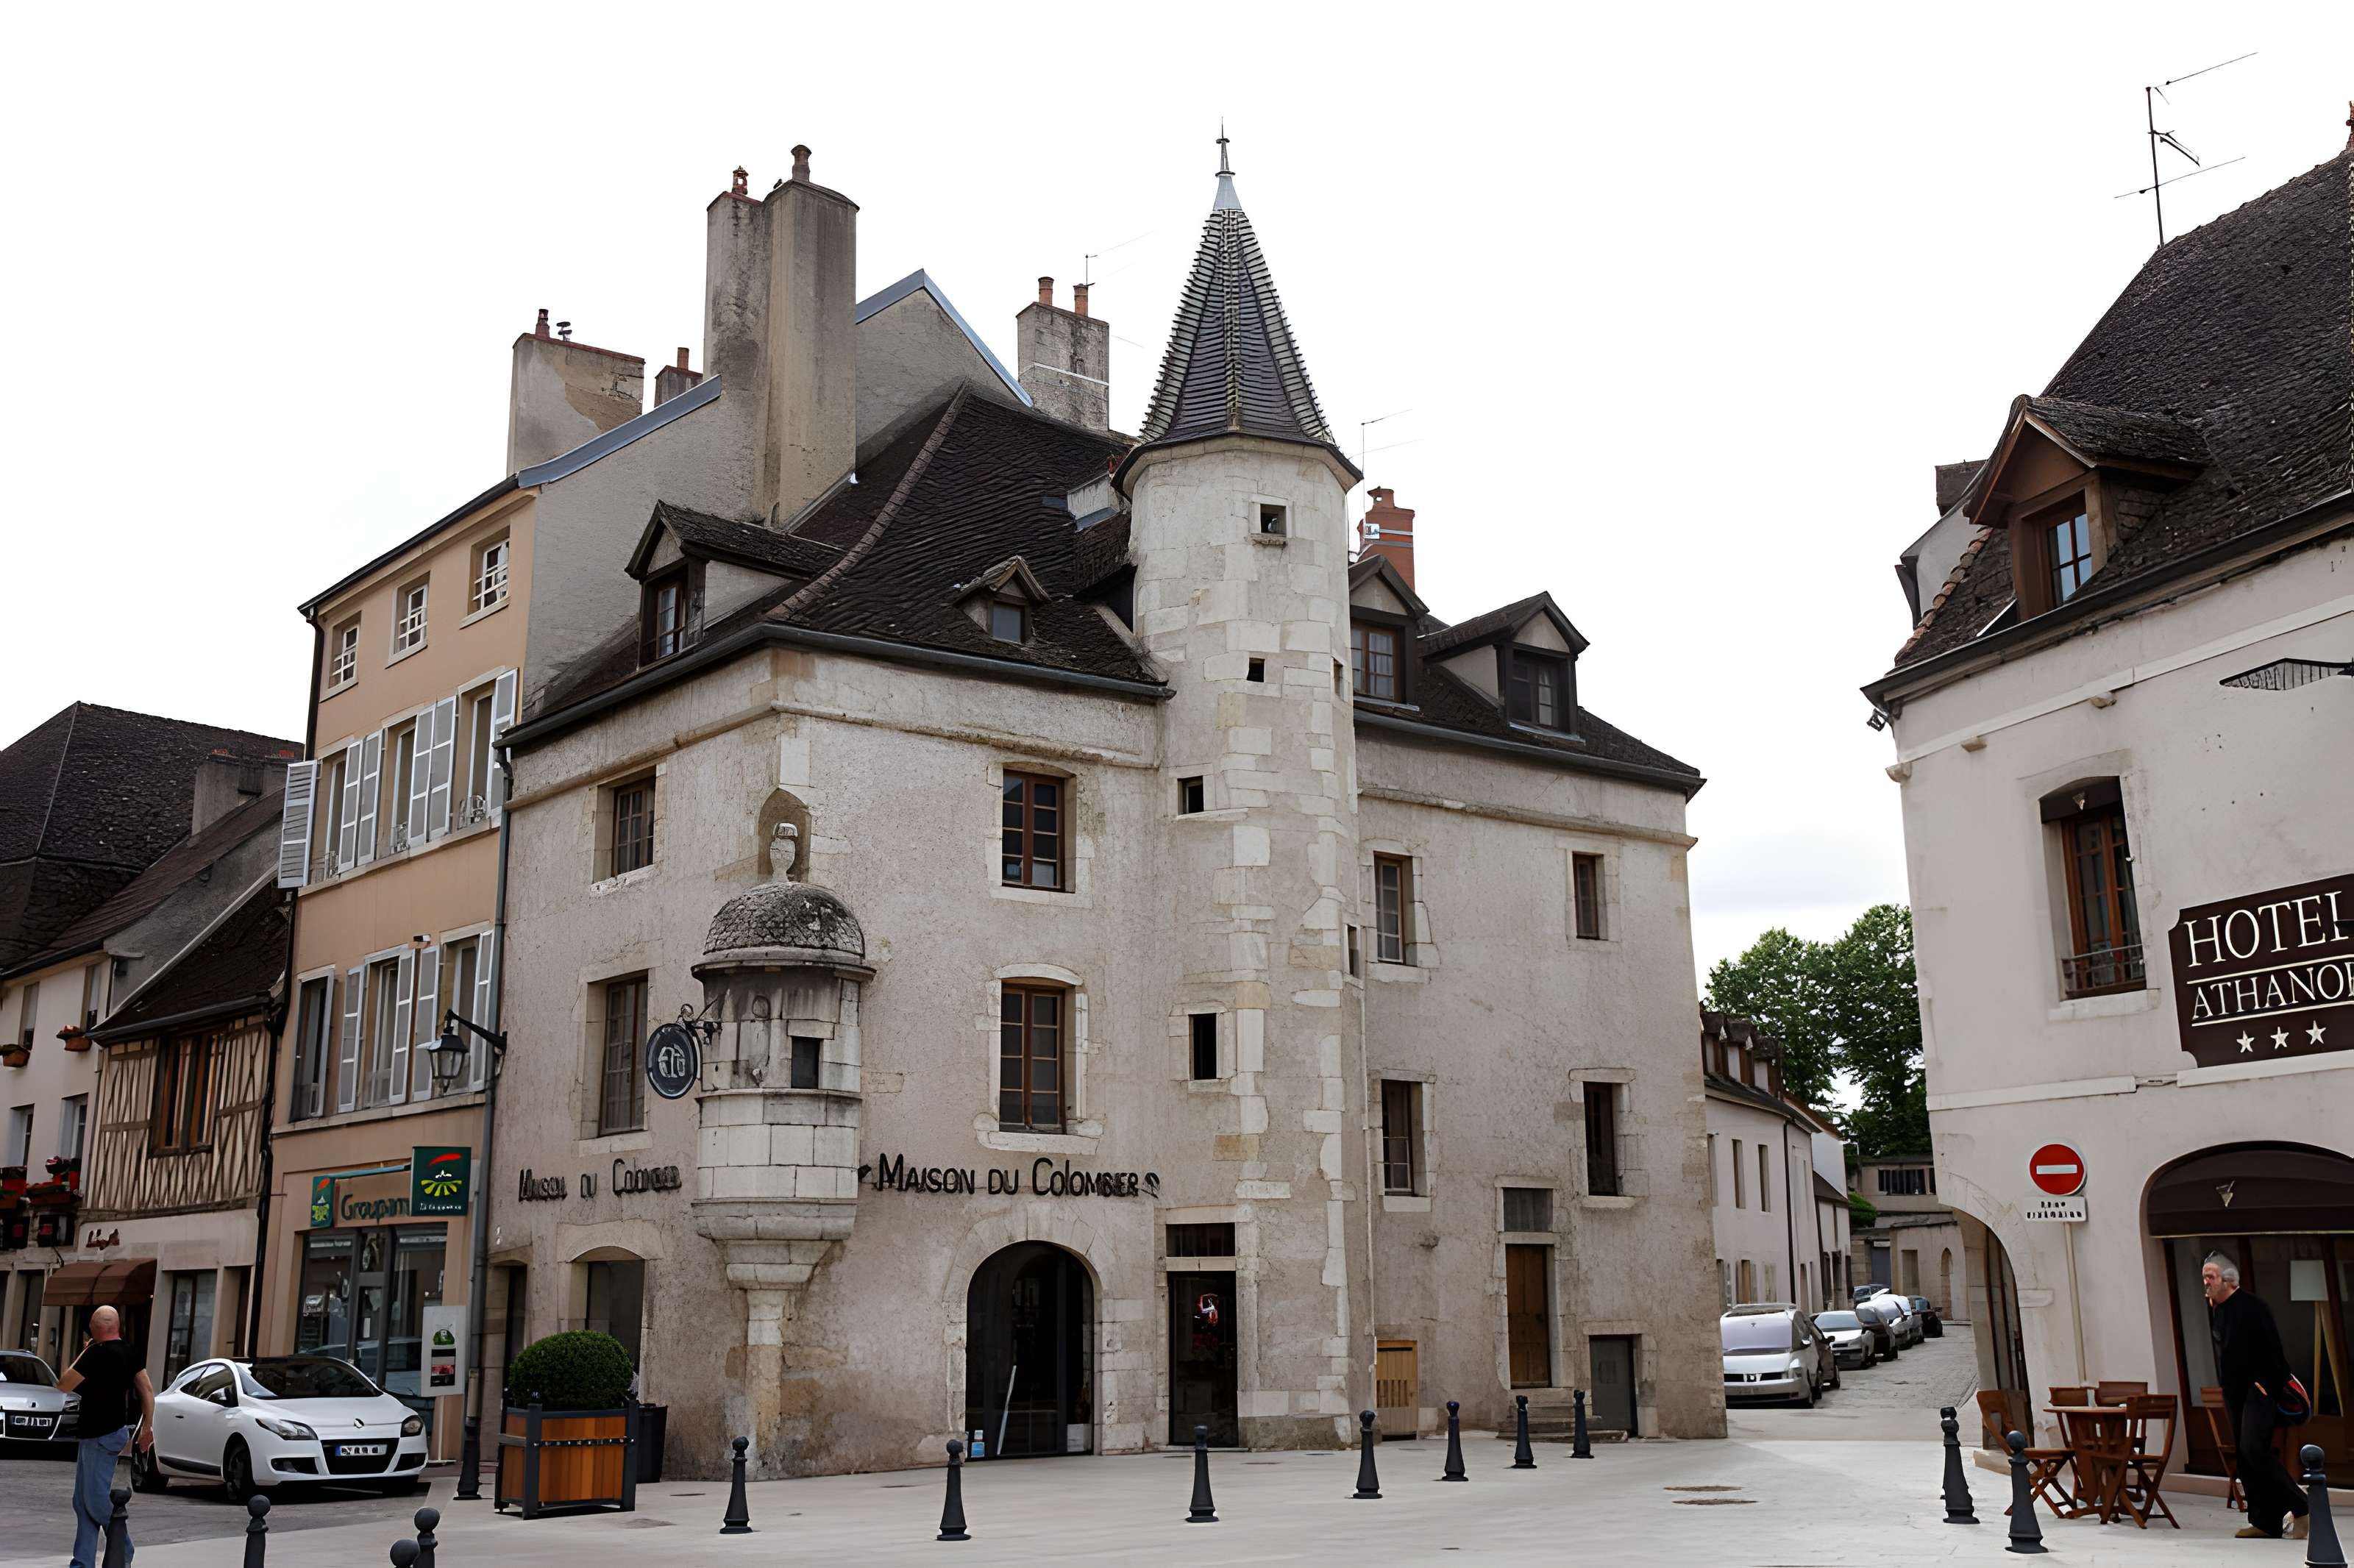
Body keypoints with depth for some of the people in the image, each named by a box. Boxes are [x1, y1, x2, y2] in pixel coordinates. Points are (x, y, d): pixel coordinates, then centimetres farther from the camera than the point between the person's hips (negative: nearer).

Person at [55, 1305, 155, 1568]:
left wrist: (82, 1353, 0)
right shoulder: (129, 1353, 8)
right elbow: (147, 1389, 8)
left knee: (96, 1500, -4)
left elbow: (64, 1385, -10)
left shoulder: (96, 1353, -17)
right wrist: (147, 1427, 12)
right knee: (83, 1502, 10)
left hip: (102, 1436, -9)